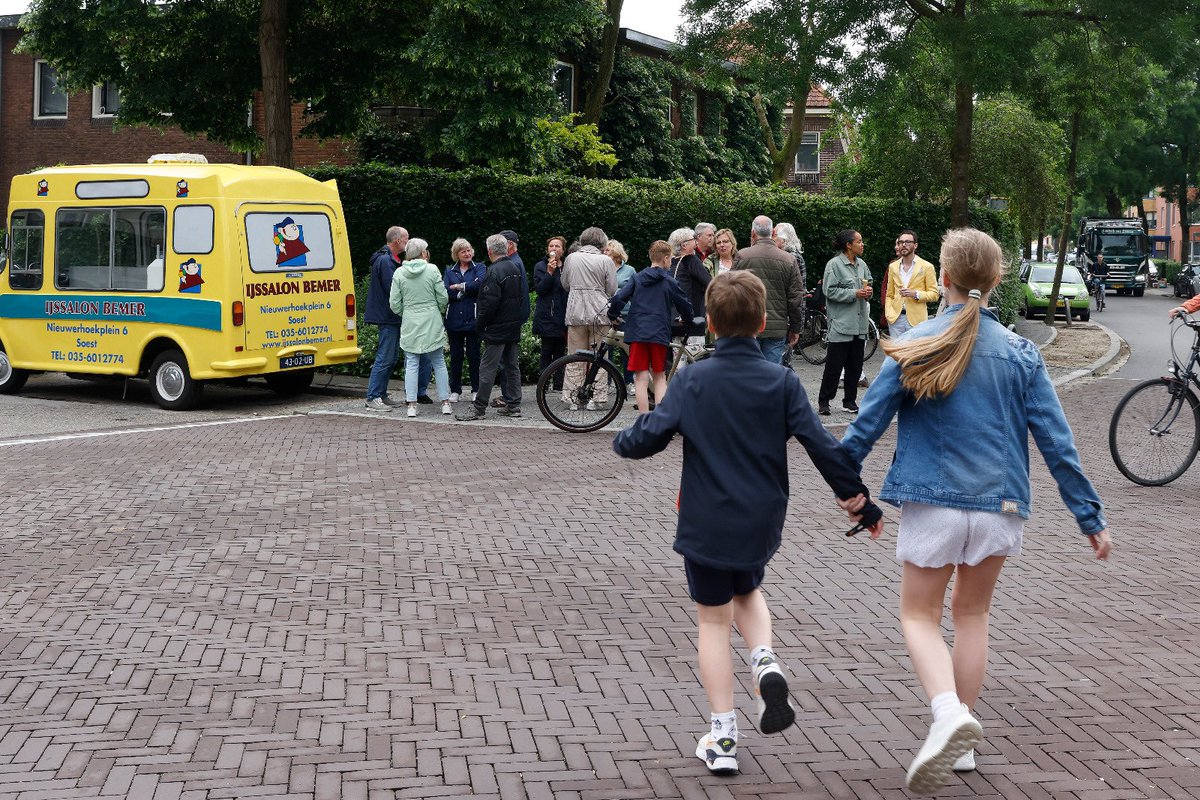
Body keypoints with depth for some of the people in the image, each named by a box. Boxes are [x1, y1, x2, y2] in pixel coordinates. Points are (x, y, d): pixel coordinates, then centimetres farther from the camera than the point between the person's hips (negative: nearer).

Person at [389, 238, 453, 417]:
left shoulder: (399, 273, -2)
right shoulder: (432, 270, -6)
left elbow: (394, 303, -1)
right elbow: (443, 298, -3)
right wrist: (440, 313, 18)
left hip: (410, 324, 1)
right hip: (432, 323, -1)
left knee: (412, 364, 4)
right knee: (439, 363, 9)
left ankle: (412, 405, 0)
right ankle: (445, 402, 10)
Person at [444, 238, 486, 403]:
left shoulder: (479, 268, 6)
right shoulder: (449, 271, 11)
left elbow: (480, 284, -15)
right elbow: (445, 291, -4)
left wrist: (458, 287, -7)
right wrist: (468, 288, -10)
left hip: (473, 319, -2)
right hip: (454, 319, 2)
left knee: (473, 355, 2)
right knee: (455, 356, 5)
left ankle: (476, 390, 11)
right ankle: (455, 390, 12)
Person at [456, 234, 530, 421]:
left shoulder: (494, 272, -18)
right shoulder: (518, 268, 10)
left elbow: (489, 303, -21)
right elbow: (523, 298, 18)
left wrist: (479, 326, -11)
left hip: (497, 330, -9)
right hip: (515, 328, 9)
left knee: (488, 369, -6)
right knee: (512, 366, 12)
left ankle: (478, 408, -5)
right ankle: (513, 405, 14)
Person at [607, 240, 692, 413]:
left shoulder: (637, 278, 6)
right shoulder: (669, 282, 3)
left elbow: (618, 298, -4)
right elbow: (684, 306, 10)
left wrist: (612, 316, 14)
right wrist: (687, 320, 31)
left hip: (637, 333, 1)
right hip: (660, 334, 0)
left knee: (641, 378, 0)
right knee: (660, 377, 12)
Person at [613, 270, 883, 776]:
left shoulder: (692, 381, -10)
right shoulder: (782, 382, -6)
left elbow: (648, 438, -12)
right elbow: (823, 448, -7)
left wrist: (621, 441, 12)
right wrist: (863, 503, 1)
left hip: (707, 525, -2)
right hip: (762, 525, 2)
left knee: (713, 620, 10)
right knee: (747, 592, 28)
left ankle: (722, 737, 8)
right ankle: (766, 662, -1)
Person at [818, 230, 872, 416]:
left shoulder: (861, 264, 12)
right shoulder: (834, 265, -9)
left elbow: (867, 283, 25)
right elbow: (830, 291, -15)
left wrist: (868, 291, 2)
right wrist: (854, 294, -17)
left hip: (859, 323, 7)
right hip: (841, 322, -7)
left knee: (855, 365, 10)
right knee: (834, 365, -5)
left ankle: (850, 401, 18)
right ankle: (823, 401, 3)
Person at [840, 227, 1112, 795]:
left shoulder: (915, 347, -6)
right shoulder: (1019, 354, -2)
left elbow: (869, 421, -4)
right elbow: (1056, 442, -3)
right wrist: (1090, 516, 4)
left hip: (932, 503, -2)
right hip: (999, 504, 2)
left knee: (920, 615, 10)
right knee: (972, 614, 20)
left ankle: (949, 711, -18)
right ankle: (960, 745, 25)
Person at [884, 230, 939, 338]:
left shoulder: (927, 267, 2)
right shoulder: (893, 266, 14)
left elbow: (934, 294, 1)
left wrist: (915, 294, -15)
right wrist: (888, 313, 2)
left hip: (916, 319, -3)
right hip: (896, 318, 3)